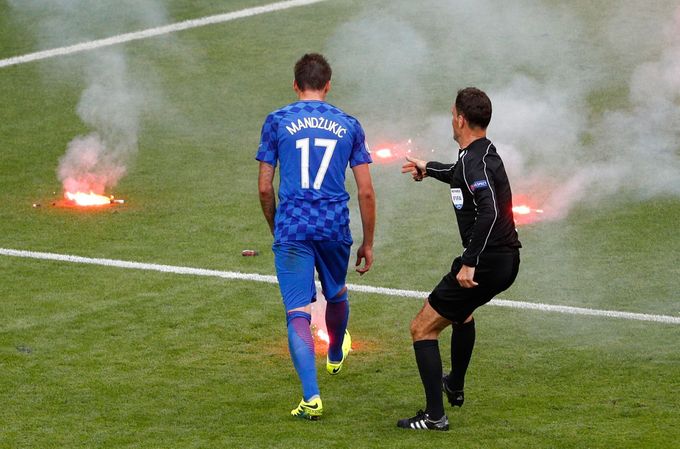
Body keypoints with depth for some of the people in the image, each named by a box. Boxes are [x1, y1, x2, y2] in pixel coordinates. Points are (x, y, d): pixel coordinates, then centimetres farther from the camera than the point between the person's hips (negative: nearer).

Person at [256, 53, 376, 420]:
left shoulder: (277, 121, 1)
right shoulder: (348, 125, 5)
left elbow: (265, 188, 2)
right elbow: (365, 191, 4)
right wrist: (368, 244, 12)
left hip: (291, 228, -2)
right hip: (335, 227, 3)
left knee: (298, 313, -4)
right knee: (336, 295, 28)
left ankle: (311, 397, -15)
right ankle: (335, 356, 56)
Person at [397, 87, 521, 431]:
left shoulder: (473, 161, -18)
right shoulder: (486, 152, 13)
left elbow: (489, 212, -32)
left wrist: (469, 262, -31)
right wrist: (428, 169, 55)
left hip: (486, 262, -10)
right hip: (508, 259, 10)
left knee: (422, 328, -5)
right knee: (461, 310, 38)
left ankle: (434, 416, -10)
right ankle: (455, 387, 52)